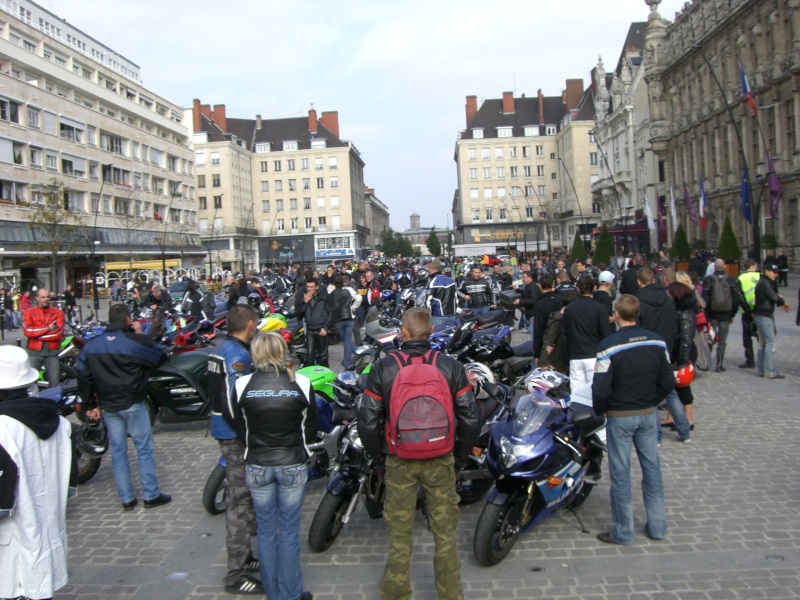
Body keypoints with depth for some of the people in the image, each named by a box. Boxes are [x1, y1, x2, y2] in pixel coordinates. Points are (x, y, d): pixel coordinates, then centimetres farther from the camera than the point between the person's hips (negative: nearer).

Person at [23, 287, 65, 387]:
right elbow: (28, 331, -12)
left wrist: (36, 333, -8)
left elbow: (59, 333, -8)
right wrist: (48, 328, -11)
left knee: (55, 384, 5)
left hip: (52, 352, 1)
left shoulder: (58, 313, 6)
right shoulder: (28, 313, 4)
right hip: (35, 352, -1)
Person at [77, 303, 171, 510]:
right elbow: (161, 357, -1)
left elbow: (83, 378, 9)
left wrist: (91, 405, 15)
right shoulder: (136, 341, -12)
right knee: (144, 449, 5)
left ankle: (127, 499, 17)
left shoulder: (91, 345, 6)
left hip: (108, 407, 5)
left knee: (118, 452, 11)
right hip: (133, 404, -5)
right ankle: (151, 495, 10)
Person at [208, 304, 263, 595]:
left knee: (237, 497, 20)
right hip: (235, 434, -10)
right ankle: (236, 573, 7)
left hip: (224, 429, 10)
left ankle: (240, 555, 33)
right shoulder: (238, 355, -20)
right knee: (241, 501, -2)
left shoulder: (222, 348, 10)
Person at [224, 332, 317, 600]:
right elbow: (310, 431, 0)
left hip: (257, 467, 1)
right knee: (289, 532, 11)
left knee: (266, 531, 15)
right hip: (293, 466, -1)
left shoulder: (242, 384, -9)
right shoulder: (301, 384, -10)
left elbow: (239, 427, 3)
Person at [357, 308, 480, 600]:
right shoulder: (451, 366, -6)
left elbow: (367, 421, -8)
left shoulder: (383, 368, -8)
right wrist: (460, 455, 9)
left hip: (399, 460, 0)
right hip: (441, 460, 0)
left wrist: (378, 454, 8)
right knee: (445, 530, 14)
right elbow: (470, 419, -5)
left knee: (399, 531, 16)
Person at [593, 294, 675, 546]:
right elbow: (668, 381, 2)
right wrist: (650, 401, 15)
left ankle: (623, 531, 14)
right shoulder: (657, 341, -2)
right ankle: (657, 525, 26)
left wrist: (600, 410, -2)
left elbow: (601, 389, -20)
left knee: (621, 473, 5)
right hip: (648, 414, 5)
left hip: (620, 416, -5)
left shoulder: (609, 345, -19)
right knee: (652, 468, 15)